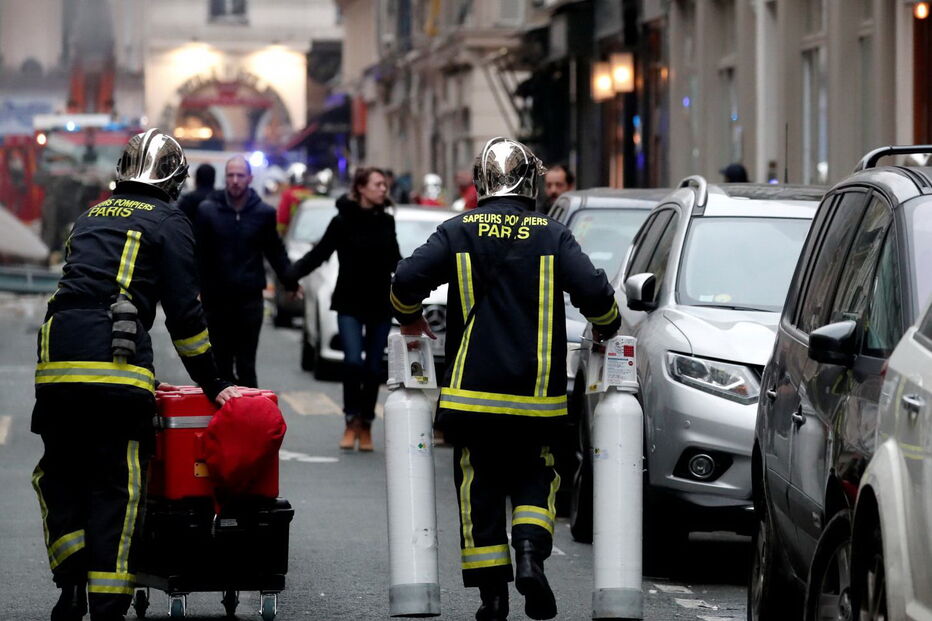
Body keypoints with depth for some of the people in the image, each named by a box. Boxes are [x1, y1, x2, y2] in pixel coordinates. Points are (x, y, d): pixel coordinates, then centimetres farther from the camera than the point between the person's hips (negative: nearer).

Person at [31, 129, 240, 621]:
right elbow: (184, 313, 4)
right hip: (118, 367, -4)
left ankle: (72, 581, 0)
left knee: (60, 474, 16)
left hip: (56, 360, 4)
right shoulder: (169, 223, 9)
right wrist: (212, 385, 11)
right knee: (116, 487, -1)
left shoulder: (91, 216, 25)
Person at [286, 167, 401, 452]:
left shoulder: (386, 222, 8)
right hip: (350, 303, -4)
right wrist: (291, 274, -23)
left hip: (380, 303, 4)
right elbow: (319, 254, -10)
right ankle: (352, 421, 0)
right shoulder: (343, 221, -6)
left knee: (373, 367, 3)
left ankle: (365, 427, 13)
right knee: (353, 361, -16)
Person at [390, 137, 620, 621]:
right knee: (535, 477, 14)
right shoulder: (552, 236, -1)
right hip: (536, 393, 0)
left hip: (472, 390, 0)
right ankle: (530, 553, -12)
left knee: (478, 489, 8)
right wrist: (606, 327, 12)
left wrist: (409, 319, 13)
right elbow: (593, 291, -9)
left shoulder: (458, 232, 0)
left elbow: (407, 280, -8)